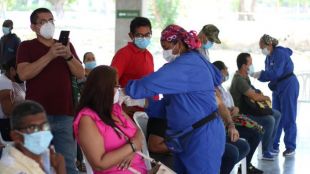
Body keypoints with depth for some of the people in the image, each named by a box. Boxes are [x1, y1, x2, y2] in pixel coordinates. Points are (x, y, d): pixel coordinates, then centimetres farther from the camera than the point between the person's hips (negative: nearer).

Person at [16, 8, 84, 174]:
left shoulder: (66, 45, 15)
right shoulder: (26, 47, 4)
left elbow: (80, 74, 7)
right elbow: (23, 74, -13)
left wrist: (68, 56, -11)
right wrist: (49, 56, -19)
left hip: (65, 114, 3)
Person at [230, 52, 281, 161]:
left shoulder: (244, 76, 8)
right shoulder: (239, 80, -25)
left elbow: (252, 91, 20)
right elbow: (254, 97, -28)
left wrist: (262, 97, -1)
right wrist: (266, 98, -8)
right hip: (242, 114, -11)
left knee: (277, 114, 12)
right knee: (269, 120, -26)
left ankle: (269, 146, 15)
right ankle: (266, 152, -16)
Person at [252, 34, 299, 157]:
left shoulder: (280, 54, -18)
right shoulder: (269, 57, 8)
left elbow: (276, 73, -27)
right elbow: (269, 74, 7)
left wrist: (260, 74, -23)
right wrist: (259, 76, -10)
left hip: (288, 86, -9)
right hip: (277, 87, 9)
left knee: (288, 117, -5)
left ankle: (290, 147, 0)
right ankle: (274, 145, 12)